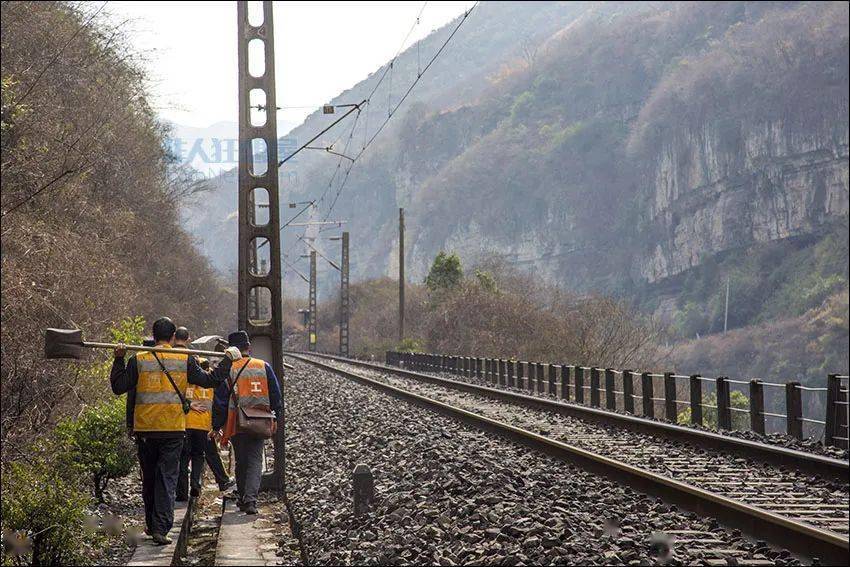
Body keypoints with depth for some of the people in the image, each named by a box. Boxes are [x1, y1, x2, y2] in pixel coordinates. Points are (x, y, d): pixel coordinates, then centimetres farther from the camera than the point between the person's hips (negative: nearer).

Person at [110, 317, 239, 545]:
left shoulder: (138, 360, -1)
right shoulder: (185, 360, -3)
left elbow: (119, 387, 1)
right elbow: (208, 380, 2)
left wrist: (118, 360, 8)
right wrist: (228, 360, 12)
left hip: (145, 427, 1)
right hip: (173, 428, -1)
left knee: (149, 477, 16)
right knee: (167, 477, 0)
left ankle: (152, 524, 27)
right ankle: (160, 528, -9)